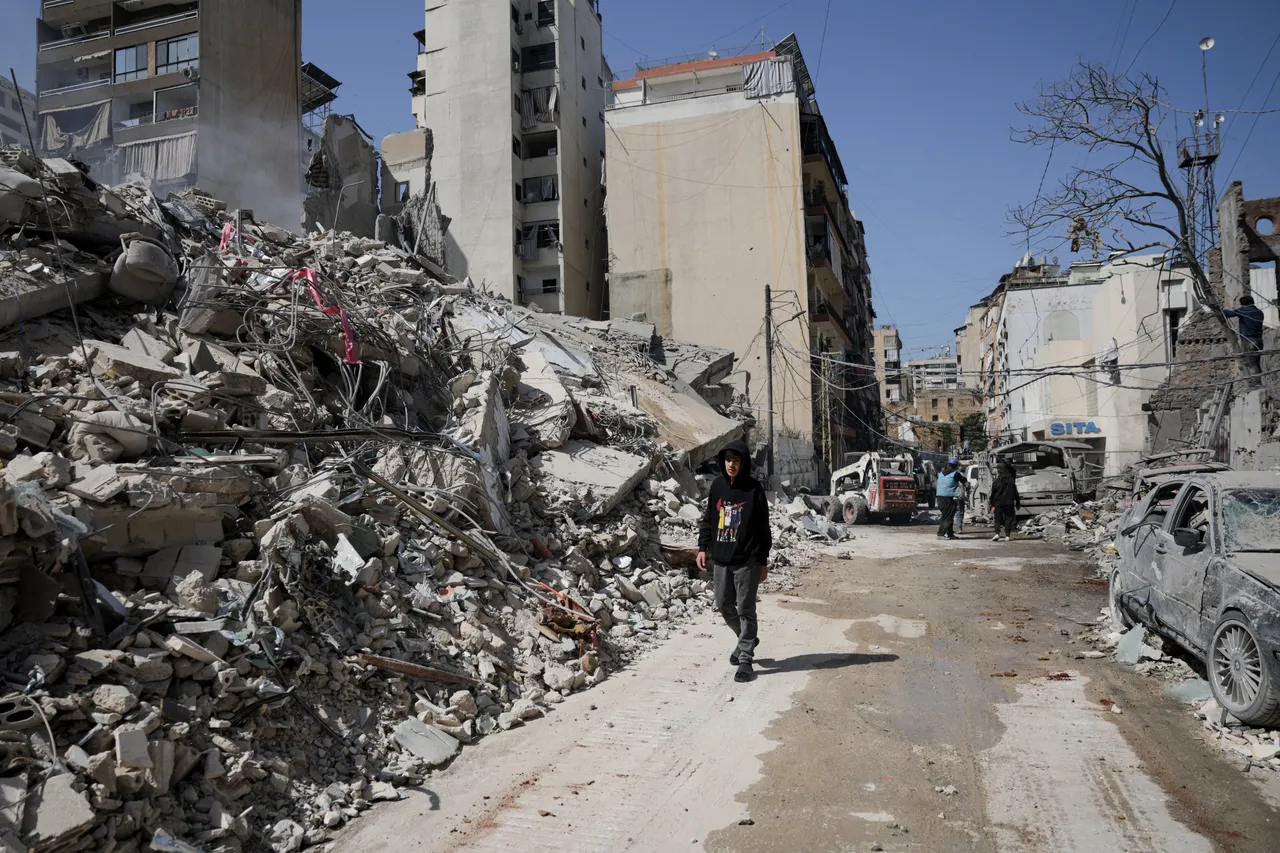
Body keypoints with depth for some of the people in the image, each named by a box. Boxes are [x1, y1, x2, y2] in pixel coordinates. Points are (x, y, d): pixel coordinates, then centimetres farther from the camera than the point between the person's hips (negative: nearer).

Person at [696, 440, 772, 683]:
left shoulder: (754, 489, -7)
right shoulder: (717, 486, 6)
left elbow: (763, 528, -4)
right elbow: (708, 520, 13)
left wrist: (763, 561, -4)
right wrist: (703, 547, 3)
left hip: (746, 560, -5)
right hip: (721, 559, 5)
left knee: (745, 610, 0)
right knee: (724, 606, 14)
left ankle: (745, 658, 9)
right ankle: (747, 640, 37)